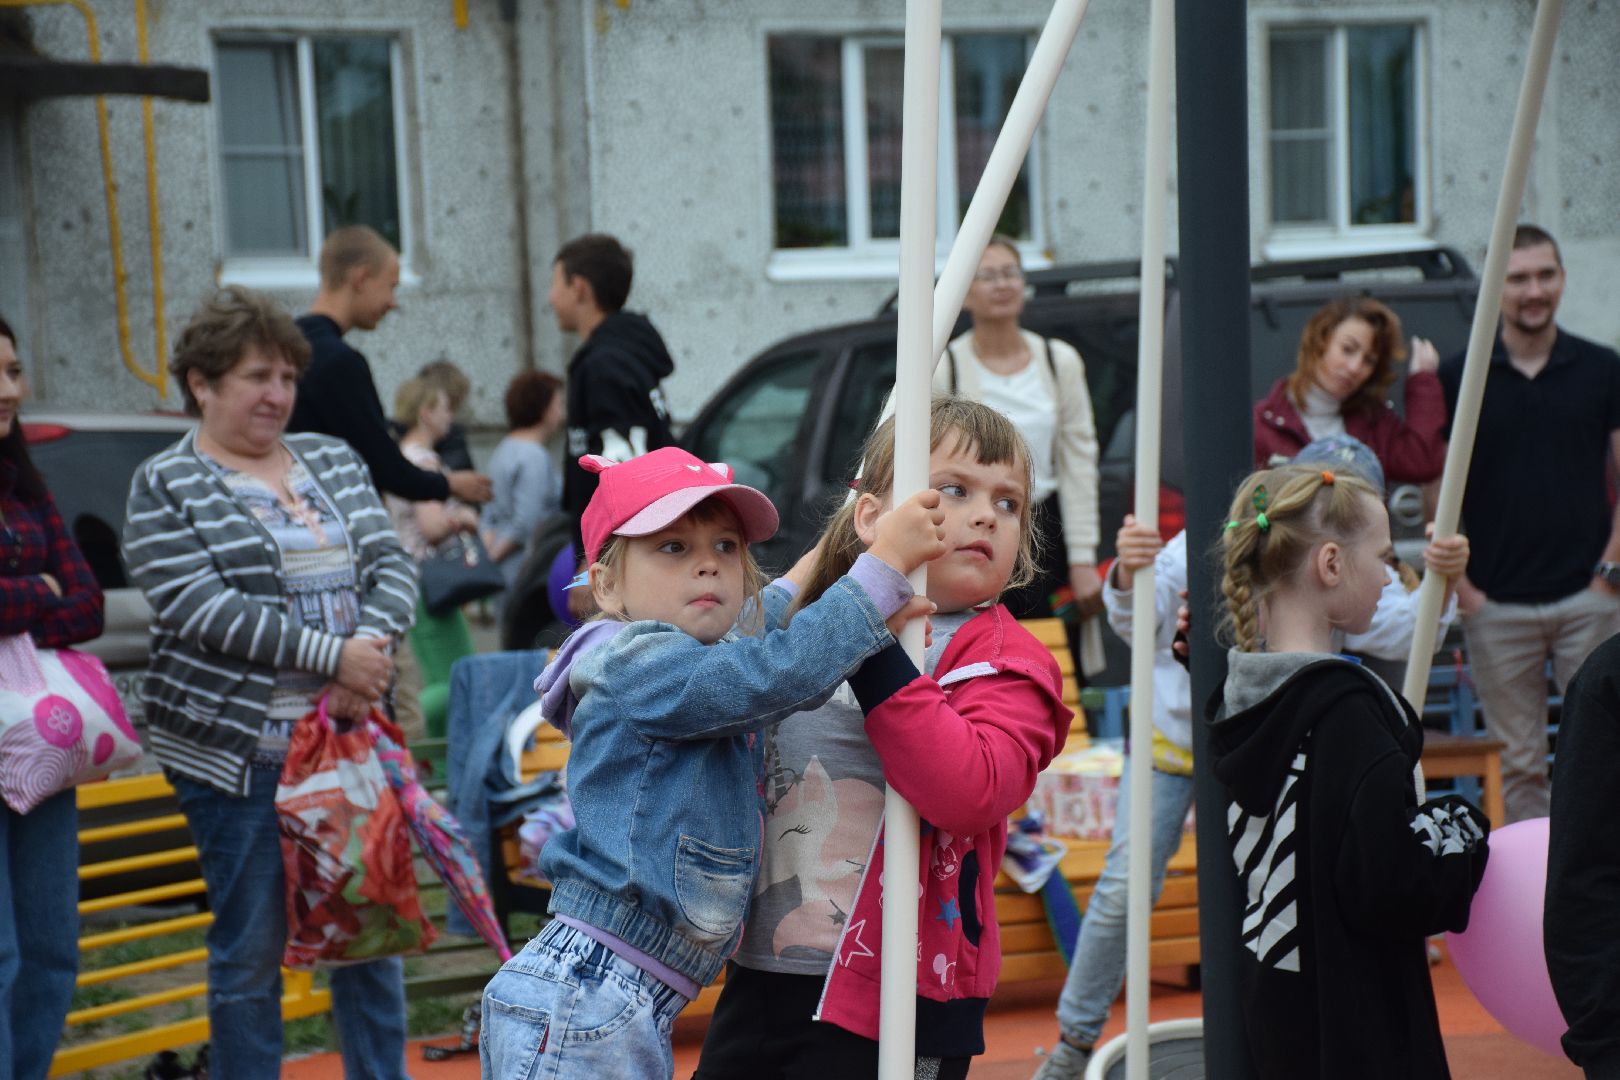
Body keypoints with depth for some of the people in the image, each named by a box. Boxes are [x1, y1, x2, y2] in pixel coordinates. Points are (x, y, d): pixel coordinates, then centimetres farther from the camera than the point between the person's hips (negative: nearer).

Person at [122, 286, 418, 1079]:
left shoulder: (333, 461, 13)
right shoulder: (164, 488, -2)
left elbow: (391, 567, 6)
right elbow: (201, 606, -14)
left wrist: (371, 654, -15)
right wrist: (331, 655, -20)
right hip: (238, 750, -5)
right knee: (251, 952, 2)